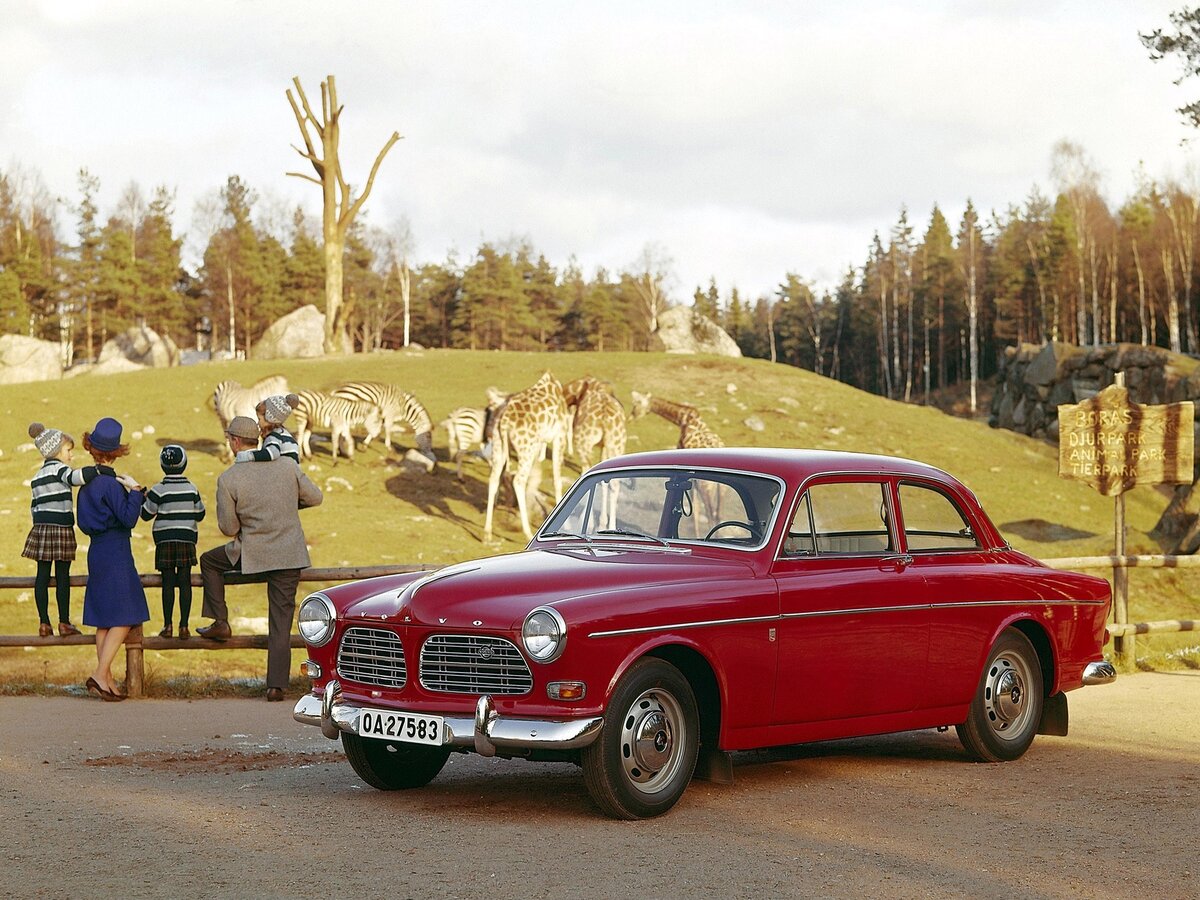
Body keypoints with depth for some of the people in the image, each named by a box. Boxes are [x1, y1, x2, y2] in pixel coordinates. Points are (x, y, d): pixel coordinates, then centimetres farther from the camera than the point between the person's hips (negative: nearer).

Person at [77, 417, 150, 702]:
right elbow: (129, 518, -19)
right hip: (115, 553, -9)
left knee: (103, 619, 10)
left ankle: (107, 679, 11)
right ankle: (100, 675, -15)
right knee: (123, 618, -6)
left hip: (96, 550, 9)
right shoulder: (111, 484, -16)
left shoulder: (87, 483, 9)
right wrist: (135, 491, -10)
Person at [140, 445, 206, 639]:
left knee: (168, 582, 2)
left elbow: (146, 514, -1)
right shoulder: (192, 489, 2)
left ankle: (167, 626, 3)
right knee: (185, 582, 2)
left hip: (165, 541, -1)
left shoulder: (159, 490, -7)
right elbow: (200, 515, 10)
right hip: (187, 540, 2)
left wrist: (143, 499, 17)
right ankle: (184, 626, -1)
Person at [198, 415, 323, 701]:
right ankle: (276, 685, 2)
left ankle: (220, 623, 25)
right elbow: (315, 497, 7)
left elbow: (228, 528, -6)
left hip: (252, 554, -2)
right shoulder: (288, 465, -3)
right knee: (281, 623, 6)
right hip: (290, 554, 2)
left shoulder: (228, 479, -10)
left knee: (209, 561, 28)